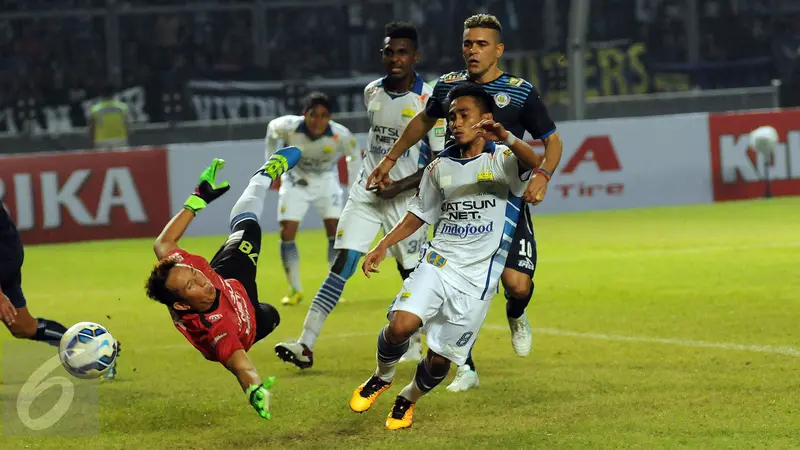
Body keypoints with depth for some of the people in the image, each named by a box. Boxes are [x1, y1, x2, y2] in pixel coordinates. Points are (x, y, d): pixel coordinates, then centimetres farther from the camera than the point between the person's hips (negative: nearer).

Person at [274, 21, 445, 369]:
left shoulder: (430, 101, -13)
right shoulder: (372, 93, 4)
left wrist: (400, 186, -18)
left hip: (407, 197, -4)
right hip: (366, 193, 4)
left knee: (411, 273, 3)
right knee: (342, 265, -7)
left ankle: (413, 343, 27)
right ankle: (306, 345, -14)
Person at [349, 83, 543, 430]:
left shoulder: (502, 160, -4)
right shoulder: (440, 167, 10)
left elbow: (535, 165, -27)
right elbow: (419, 214, 22)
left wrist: (507, 139, -45)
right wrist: (383, 246, 11)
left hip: (477, 279, -3)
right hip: (438, 262, 3)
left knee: (440, 359, 0)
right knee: (401, 324, -22)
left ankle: (407, 400, 31)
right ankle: (382, 377, 8)